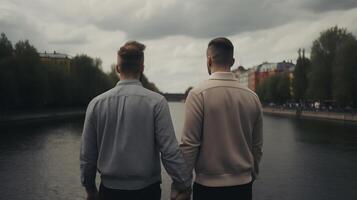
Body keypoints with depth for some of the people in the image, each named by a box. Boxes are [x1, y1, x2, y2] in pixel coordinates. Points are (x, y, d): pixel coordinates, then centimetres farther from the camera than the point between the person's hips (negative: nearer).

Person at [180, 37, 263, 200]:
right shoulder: (252, 97, 0)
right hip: (244, 184, 4)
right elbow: (257, 146, 7)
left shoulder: (198, 94, -13)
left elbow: (189, 144, -15)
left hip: (209, 186, -3)